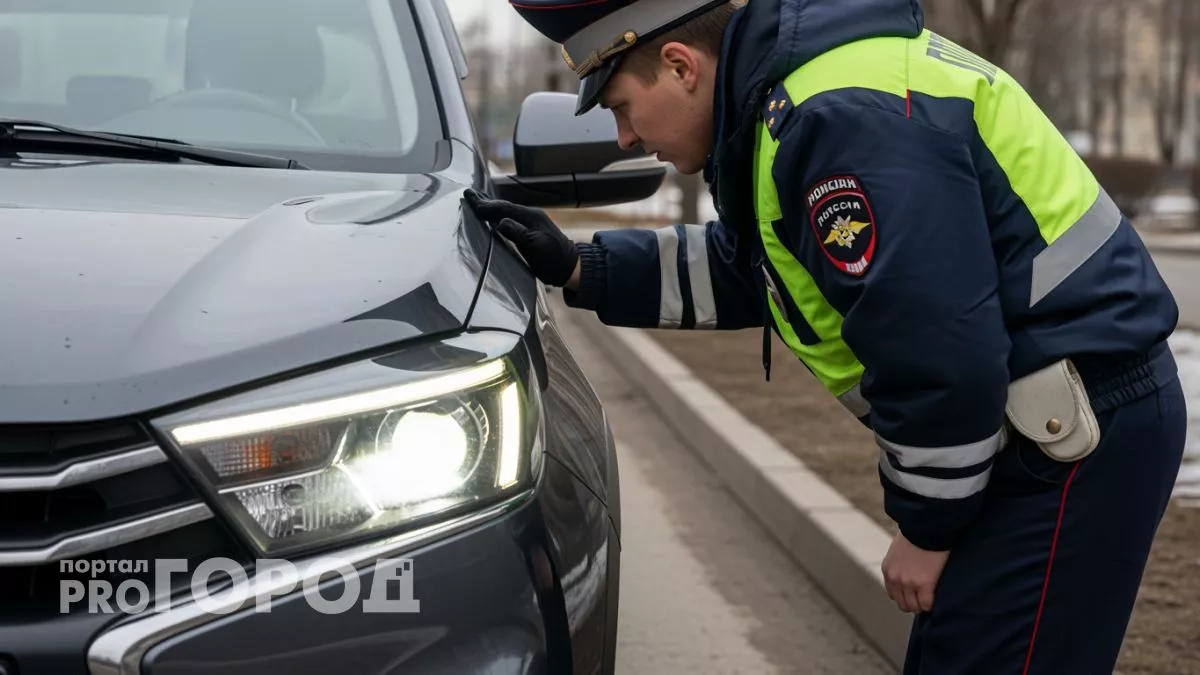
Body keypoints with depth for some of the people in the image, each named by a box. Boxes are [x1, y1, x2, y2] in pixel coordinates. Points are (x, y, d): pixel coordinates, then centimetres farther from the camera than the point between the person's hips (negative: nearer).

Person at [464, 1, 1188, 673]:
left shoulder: (843, 121, -23)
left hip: (1074, 438, -11)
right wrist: (579, 268, 17)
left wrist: (927, 527, -12)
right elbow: (742, 271, 23)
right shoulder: (785, 96, 11)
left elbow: (938, 352, -25)